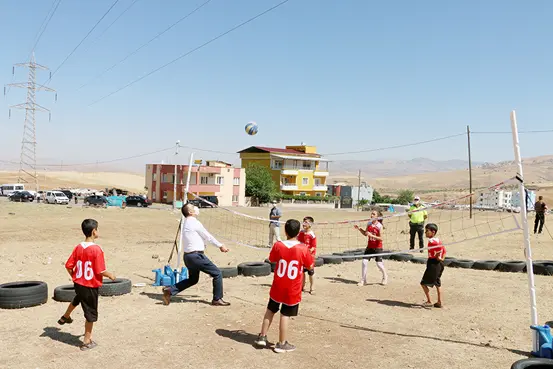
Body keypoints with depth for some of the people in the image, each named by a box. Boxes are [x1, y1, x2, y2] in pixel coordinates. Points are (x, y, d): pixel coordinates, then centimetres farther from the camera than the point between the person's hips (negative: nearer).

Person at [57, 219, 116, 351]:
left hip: (78, 283, 7)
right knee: (91, 313, 8)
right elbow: (100, 271, -21)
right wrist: (110, 275, -2)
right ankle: (87, 341, 18)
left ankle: (65, 317, 61)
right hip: (91, 285, -6)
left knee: (77, 299, 38)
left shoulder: (78, 248, -4)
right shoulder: (97, 249, -22)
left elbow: (69, 266, 1)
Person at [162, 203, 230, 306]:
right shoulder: (194, 223, -14)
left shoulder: (185, 223, 13)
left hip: (188, 256, 9)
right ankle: (217, 299, 7)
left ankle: (169, 290, 19)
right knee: (217, 274, 0)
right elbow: (208, 237, -6)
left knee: (193, 279, 24)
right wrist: (220, 246, 5)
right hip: (196, 255, -9)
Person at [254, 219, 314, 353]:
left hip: (278, 287, 3)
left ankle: (262, 336, 27)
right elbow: (311, 267, -3)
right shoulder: (303, 249, -16)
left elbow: (272, 259, 9)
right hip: (292, 290, -3)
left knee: (270, 310, 19)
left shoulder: (278, 246, -10)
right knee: (285, 315, 5)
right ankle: (282, 344, 15)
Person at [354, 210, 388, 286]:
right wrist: (359, 229, 3)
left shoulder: (379, 226, -13)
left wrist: (371, 235, -28)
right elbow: (365, 234, 17)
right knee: (364, 262, -2)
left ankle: (385, 276, 26)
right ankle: (363, 280, 9)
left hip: (377, 248, -5)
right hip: (369, 247, 5)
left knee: (379, 264, -3)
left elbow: (381, 238, -18)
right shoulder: (369, 224, 3)